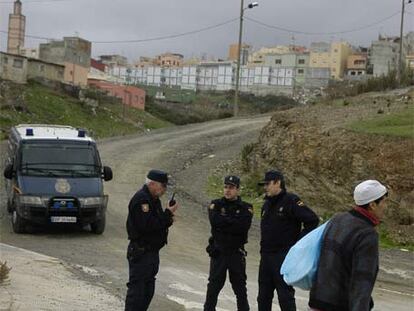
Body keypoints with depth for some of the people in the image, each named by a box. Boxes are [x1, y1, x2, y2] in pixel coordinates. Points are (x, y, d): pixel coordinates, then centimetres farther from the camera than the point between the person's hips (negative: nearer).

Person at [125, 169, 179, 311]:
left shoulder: (154, 199, 16)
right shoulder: (141, 199, -17)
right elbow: (147, 225, -27)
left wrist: (168, 220, 0)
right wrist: (168, 214, -19)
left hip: (152, 251, 10)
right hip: (141, 252, -10)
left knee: (148, 289, 15)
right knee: (137, 289, -7)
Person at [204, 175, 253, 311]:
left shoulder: (245, 208, 0)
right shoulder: (216, 205, 2)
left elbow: (244, 226, -18)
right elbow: (215, 222, -16)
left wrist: (224, 221, -14)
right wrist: (234, 221, -14)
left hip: (237, 253, 0)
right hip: (218, 252, 0)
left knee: (240, 287, 9)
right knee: (214, 286, 6)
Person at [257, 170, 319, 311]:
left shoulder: (291, 201, -11)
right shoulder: (267, 204, 13)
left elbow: (312, 220, -14)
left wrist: (298, 241, -12)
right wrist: (264, 248, 13)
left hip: (284, 257, -8)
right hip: (266, 256, 8)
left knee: (285, 296, -4)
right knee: (263, 296, 13)